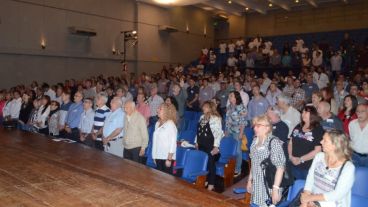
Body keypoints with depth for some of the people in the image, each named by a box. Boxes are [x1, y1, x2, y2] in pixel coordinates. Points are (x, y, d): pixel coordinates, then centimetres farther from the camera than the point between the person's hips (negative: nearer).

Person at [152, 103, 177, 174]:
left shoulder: (170, 124, -11)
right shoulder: (158, 123, 10)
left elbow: (173, 143, -13)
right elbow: (155, 140, 12)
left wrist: (169, 159, -15)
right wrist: (155, 156, 11)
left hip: (167, 157, -6)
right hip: (158, 157, 6)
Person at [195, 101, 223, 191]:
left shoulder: (215, 118, -14)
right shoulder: (202, 117, 12)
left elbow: (218, 133, -17)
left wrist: (216, 146, -19)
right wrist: (196, 142, 18)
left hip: (210, 145, -7)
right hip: (201, 145, 7)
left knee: (210, 164, 3)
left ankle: (211, 184, 16)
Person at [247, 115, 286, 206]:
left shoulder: (274, 142, -17)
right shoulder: (255, 141, 6)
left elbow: (280, 167, -20)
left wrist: (276, 188, -21)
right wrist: (249, 180, 15)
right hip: (256, 185, 7)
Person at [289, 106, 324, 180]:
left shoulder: (318, 129, -9)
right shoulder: (298, 127, 7)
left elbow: (317, 150, -15)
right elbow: (290, 143, 12)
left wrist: (301, 159, -14)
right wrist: (290, 156, -4)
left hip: (309, 167, -5)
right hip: (295, 166, 5)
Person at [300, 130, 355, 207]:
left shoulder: (348, 168, -11)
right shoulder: (319, 156, 4)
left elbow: (337, 195, -15)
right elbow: (310, 179, 0)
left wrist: (311, 198, -17)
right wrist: (305, 201, -13)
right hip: (313, 200, 4)